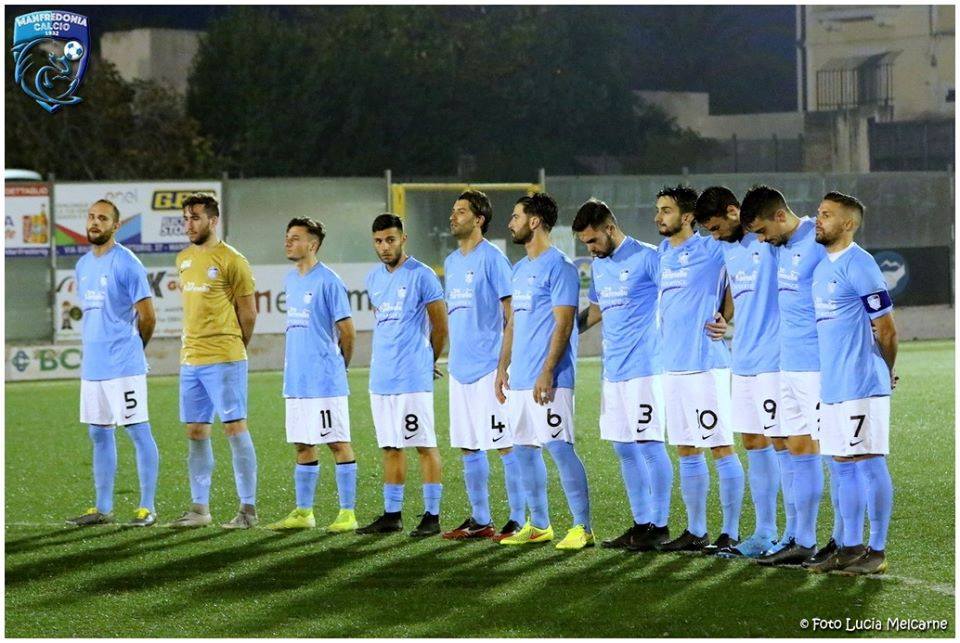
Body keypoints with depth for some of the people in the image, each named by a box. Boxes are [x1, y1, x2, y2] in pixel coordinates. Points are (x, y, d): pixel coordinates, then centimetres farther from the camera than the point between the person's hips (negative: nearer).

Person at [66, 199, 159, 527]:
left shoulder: (126, 263, -10)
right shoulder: (83, 265, 14)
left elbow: (147, 317, -8)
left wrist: (130, 349, 5)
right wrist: (93, 349, 16)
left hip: (123, 365, -8)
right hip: (92, 364, 8)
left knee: (138, 431, -4)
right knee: (99, 434, 10)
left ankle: (147, 507, -1)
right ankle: (103, 508, 16)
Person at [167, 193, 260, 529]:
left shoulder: (231, 260, -8)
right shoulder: (184, 259, 14)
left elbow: (248, 312, -4)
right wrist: (193, 346, 17)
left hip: (224, 360, -7)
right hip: (190, 359, 7)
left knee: (235, 427, -7)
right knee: (196, 432, 9)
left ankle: (248, 508, -3)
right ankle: (200, 508, 15)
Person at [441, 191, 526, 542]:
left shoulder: (492, 259, -8)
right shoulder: (451, 262, 16)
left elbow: (511, 312, -11)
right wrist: (452, 358, 18)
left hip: (489, 366, -8)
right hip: (460, 368, 8)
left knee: (505, 445, -5)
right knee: (468, 447, 10)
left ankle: (518, 519, -2)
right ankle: (480, 519, 18)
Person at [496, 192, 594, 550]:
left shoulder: (558, 267, -10)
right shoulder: (519, 269, 18)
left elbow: (563, 324, -16)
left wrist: (546, 373, -21)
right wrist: (503, 367, 17)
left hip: (547, 380, -9)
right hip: (520, 378, 9)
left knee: (559, 447, -11)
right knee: (524, 449, 11)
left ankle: (582, 527, -8)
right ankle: (539, 525, 19)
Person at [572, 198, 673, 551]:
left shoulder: (647, 258, -9)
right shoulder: (598, 266, 16)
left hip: (644, 367, -8)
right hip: (613, 372, 8)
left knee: (648, 444, -7)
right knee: (624, 448, 9)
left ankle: (659, 525, -1)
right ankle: (641, 523, 15)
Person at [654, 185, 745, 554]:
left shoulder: (710, 250, -8)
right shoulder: (663, 254, 14)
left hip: (705, 365, -8)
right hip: (672, 366, 8)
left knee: (721, 448, -5)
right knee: (686, 451, 11)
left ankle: (730, 533, -2)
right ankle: (695, 531, 18)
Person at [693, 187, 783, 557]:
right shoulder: (727, 249, 15)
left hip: (774, 360, -8)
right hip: (742, 361, 8)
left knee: (781, 442, -5)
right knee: (753, 443, 11)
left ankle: (795, 533, 1)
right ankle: (764, 531, 18)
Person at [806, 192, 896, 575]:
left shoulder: (859, 266, -12)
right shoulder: (822, 267, 15)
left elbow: (885, 329, -9)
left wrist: (885, 374, 4)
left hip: (861, 386, -9)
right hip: (832, 386, 9)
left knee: (869, 464, -5)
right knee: (844, 466, 11)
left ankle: (877, 551, -1)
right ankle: (850, 548, 17)